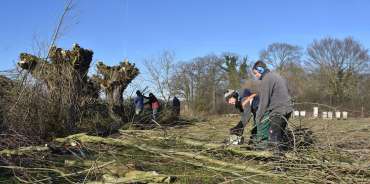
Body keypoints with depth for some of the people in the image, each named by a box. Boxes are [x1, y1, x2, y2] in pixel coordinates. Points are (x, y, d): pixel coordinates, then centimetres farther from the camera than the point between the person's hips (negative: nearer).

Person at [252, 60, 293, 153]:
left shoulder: (266, 79, -9)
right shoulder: (276, 76, 21)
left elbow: (264, 101, -12)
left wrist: (259, 116, -4)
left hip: (278, 111, -10)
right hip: (288, 108, 10)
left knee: (274, 136, -6)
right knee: (280, 133, 18)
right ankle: (279, 151, 24)